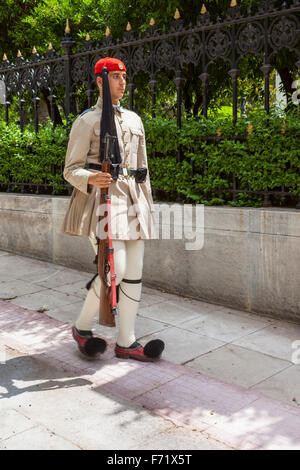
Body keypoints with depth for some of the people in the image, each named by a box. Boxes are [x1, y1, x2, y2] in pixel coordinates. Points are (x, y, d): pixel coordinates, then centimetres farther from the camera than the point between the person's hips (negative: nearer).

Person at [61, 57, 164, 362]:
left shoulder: (134, 120, 18)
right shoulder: (86, 121, 0)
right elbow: (71, 170, -4)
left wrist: (147, 205, 17)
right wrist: (90, 179, -26)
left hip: (132, 201, 7)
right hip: (101, 199, -6)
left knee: (134, 272, 3)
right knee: (115, 270, -16)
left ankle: (126, 342, 13)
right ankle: (81, 326, 9)